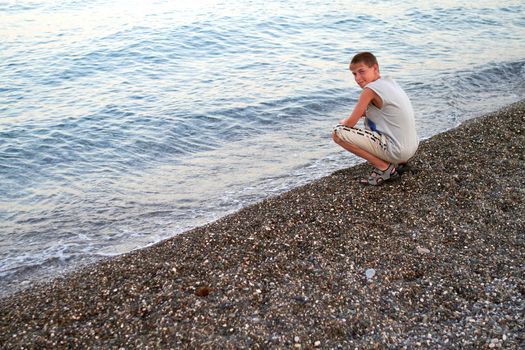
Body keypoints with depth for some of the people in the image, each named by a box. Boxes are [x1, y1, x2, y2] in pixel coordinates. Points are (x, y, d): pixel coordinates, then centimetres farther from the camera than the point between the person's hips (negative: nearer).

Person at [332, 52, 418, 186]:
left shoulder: (370, 89, -14)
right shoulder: (389, 81, 11)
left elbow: (351, 123, -8)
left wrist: (343, 122, 12)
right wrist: (363, 112, 14)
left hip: (397, 151, -9)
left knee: (338, 133, -12)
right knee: (370, 117, 33)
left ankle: (385, 167, -5)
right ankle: (397, 162, 18)